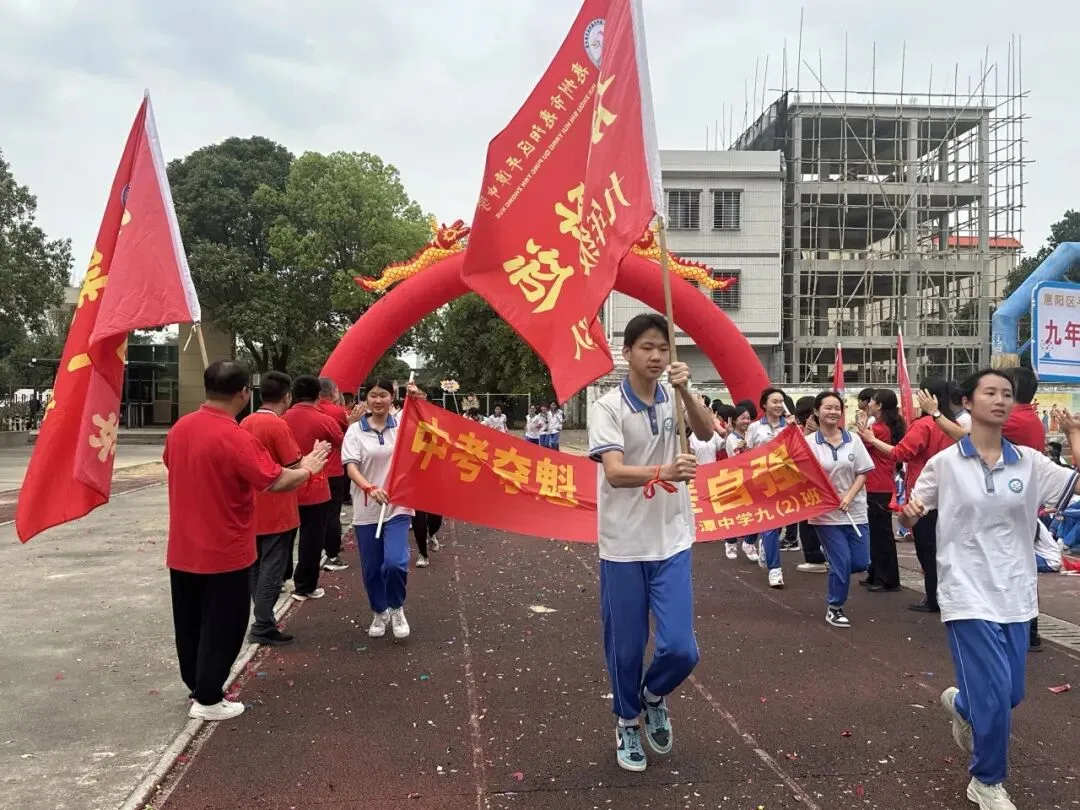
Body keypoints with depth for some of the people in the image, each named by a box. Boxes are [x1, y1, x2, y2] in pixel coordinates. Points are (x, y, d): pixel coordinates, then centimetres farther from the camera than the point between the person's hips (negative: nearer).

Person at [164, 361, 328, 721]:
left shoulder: (179, 429, 1)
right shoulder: (236, 438, -23)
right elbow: (278, 482, -23)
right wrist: (308, 467, -4)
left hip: (183, 550, 7)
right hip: (224, 552, -7)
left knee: (190, 623, 18)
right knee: (221, 626, 7)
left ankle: (197, 686, 33)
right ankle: (207, 700, 16)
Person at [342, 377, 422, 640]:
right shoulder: (355, 430, -1)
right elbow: (350, 466, -11)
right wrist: (370, 488, -29)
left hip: (398, 506, -1)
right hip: (366, 510, 1)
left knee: (395, 562, -15)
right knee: (371, 568, 10)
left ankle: (397, 609, 13)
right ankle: (379, 613, 34)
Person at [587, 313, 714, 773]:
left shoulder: (675, 398, 3)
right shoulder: (608, 406, -10)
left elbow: (708, 433, -14)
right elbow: (614, 473, -22)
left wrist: (685, 390, -29)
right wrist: (664, 472, -39)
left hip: (672, 544, 3)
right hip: (623, 547, -3)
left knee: (681, 649, -3)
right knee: (625, 648, 8)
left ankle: (654, 697, 30)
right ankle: (627, 725, 34)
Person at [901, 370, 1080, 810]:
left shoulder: (1029, 461, 2)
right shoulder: (944, 462, -6)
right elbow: (911, 517, 2)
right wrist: (909, 512, -20)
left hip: (1015, 593, 4)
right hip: (968, 593, -4)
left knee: (1011, 693, 13)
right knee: (994, 694, -7)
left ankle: (961, 704, 49)